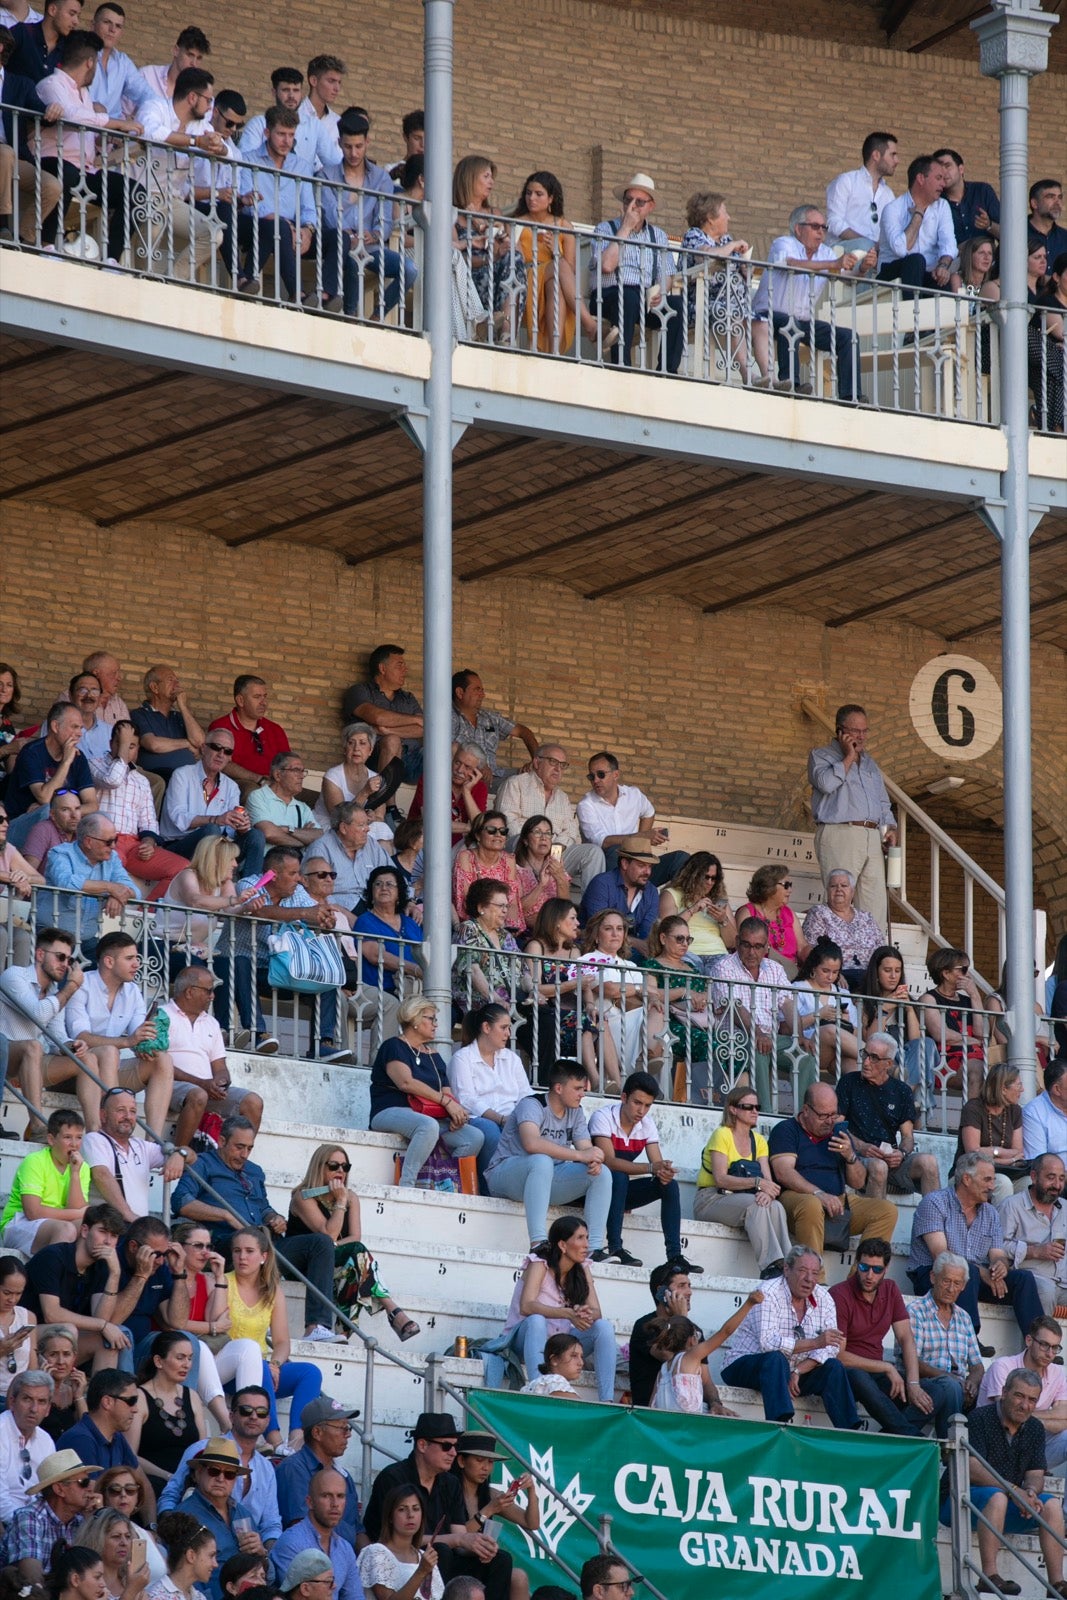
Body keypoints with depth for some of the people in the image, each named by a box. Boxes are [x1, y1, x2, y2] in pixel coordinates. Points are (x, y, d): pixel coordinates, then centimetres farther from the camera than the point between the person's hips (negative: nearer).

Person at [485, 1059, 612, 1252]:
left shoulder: (576, 1113, 8)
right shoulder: (532, 1106, -17)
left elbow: (586, 1148, 0)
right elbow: (531, 1143, -35)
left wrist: (594, 1161, -27)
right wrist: (579, 1155, -36)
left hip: (546, 1179, 7)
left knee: (601, 1173, -10)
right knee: (542, 1161, -40)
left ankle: (595, 1248, -19)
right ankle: (538, 1242, -49)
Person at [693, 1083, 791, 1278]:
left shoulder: (758, 1141, 14)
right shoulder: (722, 1135, -6)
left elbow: (768, 1179, 1)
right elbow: (721, 1179, -18)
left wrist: (768, 1192, -24)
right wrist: (756, 1183, -27)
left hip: (740, 1201, 5)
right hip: (711, 1200, -5)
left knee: (776, 1207, -27)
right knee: (755, 1205, -34)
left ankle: (785, 1263, -39)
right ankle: (769, 1266, -46)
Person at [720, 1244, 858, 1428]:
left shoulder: (823, 1298, 1)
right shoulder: (769, 1294, -16)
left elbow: (831, 1347, -8)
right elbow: (768, 1342, -30)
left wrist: (798, 1372, -23)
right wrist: (815, 1342, -34)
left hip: (790, 1372, 6)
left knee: (833, 1366, -15)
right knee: (776, 1358, -36)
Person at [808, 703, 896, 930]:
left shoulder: (869, 762, 26)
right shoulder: (821, 756, 7)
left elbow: (883, 801, 29)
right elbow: (826, 783, -14)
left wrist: (889, 826, 11)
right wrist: (849, 757, -3)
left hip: (872, 837, 6)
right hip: (839, 834, -6)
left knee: (876, 902, -2)